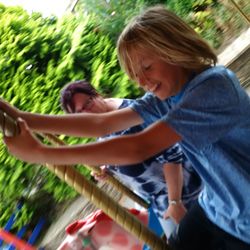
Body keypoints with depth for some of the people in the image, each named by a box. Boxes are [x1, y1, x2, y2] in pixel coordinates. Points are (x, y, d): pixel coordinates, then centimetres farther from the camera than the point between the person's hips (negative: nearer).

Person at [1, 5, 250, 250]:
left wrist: (40, 153, -33)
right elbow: (101, 124, -10)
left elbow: (139, 148, -35)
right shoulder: (165, 94, -3)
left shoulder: (214, 85, -29)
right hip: (214, 209, 6)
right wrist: (22, 118, -18)